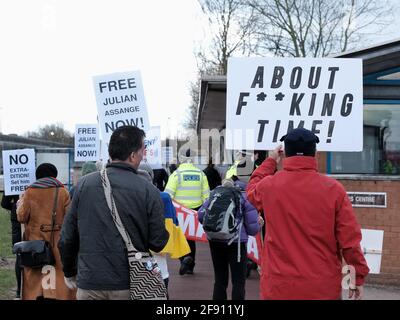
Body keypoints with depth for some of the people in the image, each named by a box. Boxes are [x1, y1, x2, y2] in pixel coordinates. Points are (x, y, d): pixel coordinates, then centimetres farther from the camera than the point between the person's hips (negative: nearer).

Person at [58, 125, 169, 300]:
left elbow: (67, 238, 3)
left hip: (89, 284, 2)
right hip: (130, 286, -2)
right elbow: (158, 243, -3)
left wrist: (69, 273, 18)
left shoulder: (84, 184, -2)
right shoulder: (148, 191, -8)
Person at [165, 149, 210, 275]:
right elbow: (206, 194, 6)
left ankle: (185, 257, -19)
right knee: (191, 237, 16)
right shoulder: (201, 174, 5)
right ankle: (190, 266, 20)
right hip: (196, 210, 4)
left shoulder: (177, 174, -8)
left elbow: (168, 194, -13)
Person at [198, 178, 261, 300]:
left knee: (220, 280, 16)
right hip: (236, 241, -5)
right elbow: (253, 228, -5)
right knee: (238, 282, 2)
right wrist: (259, 223, 16)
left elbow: (201, 215, 7)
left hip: (215, 240, 5)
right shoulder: (246, 198, -1)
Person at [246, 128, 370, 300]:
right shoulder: (333, 189, -10)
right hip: (324, 287, -1)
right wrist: (359, 276, 4)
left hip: (278, 286, 1)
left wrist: (270, 162, 32)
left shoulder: (268, 186, -6)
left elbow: (252, 190, 20)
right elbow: (350, 238, -7)